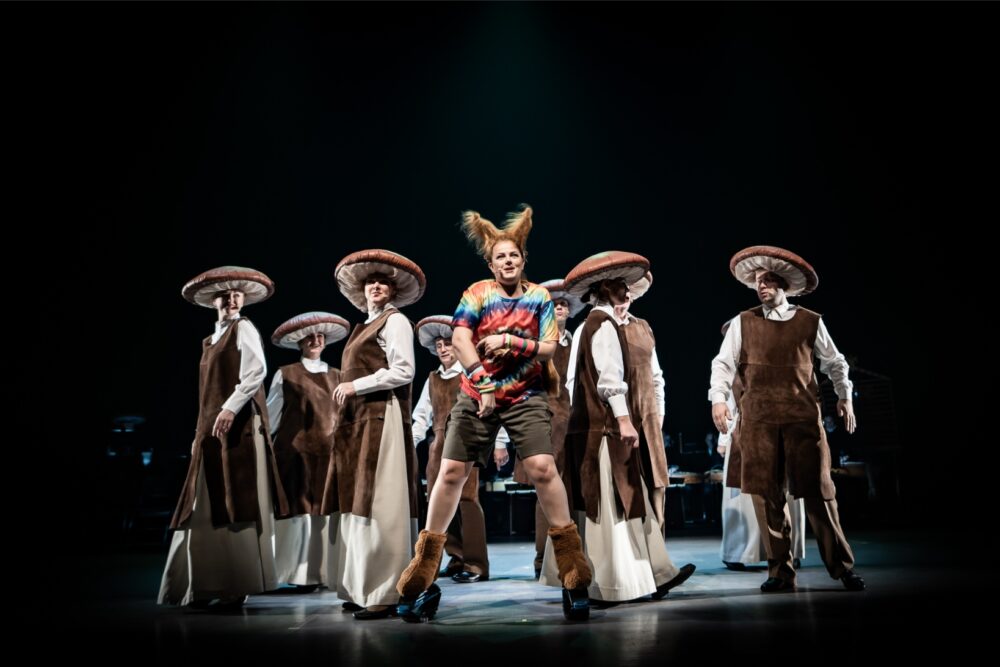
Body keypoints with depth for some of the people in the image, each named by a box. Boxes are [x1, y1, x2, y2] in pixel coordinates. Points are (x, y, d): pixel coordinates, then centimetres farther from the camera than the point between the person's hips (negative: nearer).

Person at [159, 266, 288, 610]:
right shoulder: (212, 338, 23)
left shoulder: (244, 329, -1)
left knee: (234, 506, -7)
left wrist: (230, 409, -23)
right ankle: (210, 586, 12)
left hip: (236, 426, -9)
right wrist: (202, 430, 15)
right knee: (211, 508, 7)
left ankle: (237, 587, -3)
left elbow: (256, 372, -16)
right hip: (212, 429, 9)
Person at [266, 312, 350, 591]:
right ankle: (302, 573, 4)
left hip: (329, 451, 3)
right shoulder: (285, 374, 6)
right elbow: (271, 413, 6)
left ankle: (327, 571, 7)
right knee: (300, 509, -3)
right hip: (295, 449, -2)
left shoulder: (337, 376, 14)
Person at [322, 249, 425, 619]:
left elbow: (403, 372, -13)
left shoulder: (395, 320, -2)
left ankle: (385, 594, -6)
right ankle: (364, 589, 14)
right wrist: (347, 392, 9)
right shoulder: (364, 326, 24)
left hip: (381, 419, -9)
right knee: (360, 503, 8)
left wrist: (355, 386, -12)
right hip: (358, 422, 9)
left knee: (378, 504, -10)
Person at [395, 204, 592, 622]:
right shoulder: (478, 293, -1)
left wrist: (509, 341, -14)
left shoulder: (539, 297, 4)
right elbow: (459, 338, -14)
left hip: (525, 396, 0)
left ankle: (573, 573, -2)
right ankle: (422, 574, 10)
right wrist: (481, 383, -22)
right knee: (451, 471, -2)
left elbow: (549, 348, -1)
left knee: (542, 468, -15)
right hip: (477, 394, 0)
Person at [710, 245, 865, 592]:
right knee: (765, 495, 2)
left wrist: (845, 396, 18)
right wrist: (718, 398, -11)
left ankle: (842, 566, 15)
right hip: (758, 420, 1)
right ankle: (780, 571, 13)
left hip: (802, 418, 0)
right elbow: (724, 363, 2)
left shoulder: (810, 322, 8)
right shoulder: (742, 322, 7)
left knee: (818, 492, 0)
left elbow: (835, 362, 20)